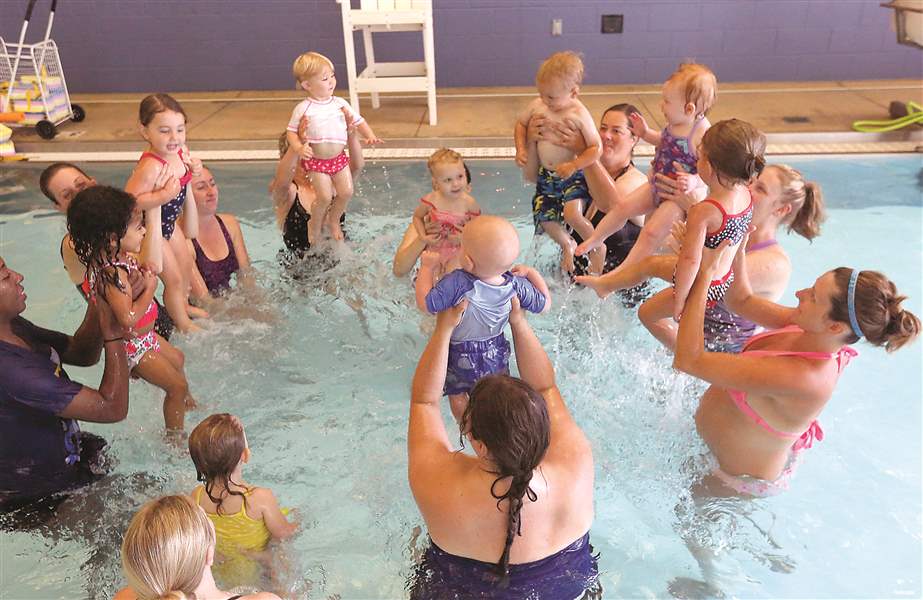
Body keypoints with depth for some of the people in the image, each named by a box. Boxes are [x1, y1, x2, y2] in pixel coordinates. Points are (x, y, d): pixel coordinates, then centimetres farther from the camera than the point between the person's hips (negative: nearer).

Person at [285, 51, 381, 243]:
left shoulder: (340, 103, 4)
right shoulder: (303, 108, -8)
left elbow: (358, 121, 10)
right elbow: (291, 131, -4)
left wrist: (370, 136, -7)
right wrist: (299, 148, -24)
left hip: (339, 157, 4)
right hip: (316, 161, -4)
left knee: (346, 192, -3)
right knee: (325, 196, -12)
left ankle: (333, 220, 24)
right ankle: (315, 224, 17)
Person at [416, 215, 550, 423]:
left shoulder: (457, 283, -37)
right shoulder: (516, 285, -22)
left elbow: (425, 303, -29)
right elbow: (545, 304, -7)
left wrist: (428, 267, -18)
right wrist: (531, 272, 2)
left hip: (460, 354, -3)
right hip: (496, 351, 4)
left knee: (457, 395, 24)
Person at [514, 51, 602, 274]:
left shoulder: (579, 114, -19)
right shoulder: (537, 105, -4)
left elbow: (596, 147, -17)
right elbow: (521, 124, 15)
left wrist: (573, 166, -28)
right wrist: (521, 149, 1)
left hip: (573, 175, -6)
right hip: (546, 175, 6)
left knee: (572, 213, -23)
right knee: (544, 216, 5)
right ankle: (567, 245, 35)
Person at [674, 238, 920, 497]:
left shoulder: (803, 377, -43)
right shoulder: (812, 331, -18)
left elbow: (689, 360, -45)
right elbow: (742, 301, -1)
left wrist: (705, 274, -40)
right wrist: (737, 252, -18)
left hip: (741, 481, -7)